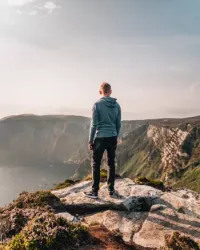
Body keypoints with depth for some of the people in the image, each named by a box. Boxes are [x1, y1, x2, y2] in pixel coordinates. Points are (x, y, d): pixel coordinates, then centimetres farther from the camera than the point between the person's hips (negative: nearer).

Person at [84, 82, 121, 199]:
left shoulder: (97, 104, -7)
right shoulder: (117, 105, 5)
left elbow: (94, 124, -8)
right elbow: (118, 124, 8)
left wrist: (90, 140, -1)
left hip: (100, 138, -4)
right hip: (112, 138, 4)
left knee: (96, 164, 5)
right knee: (111, 164, 13)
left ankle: (95, 191, 10)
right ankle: (111, 190, 21)